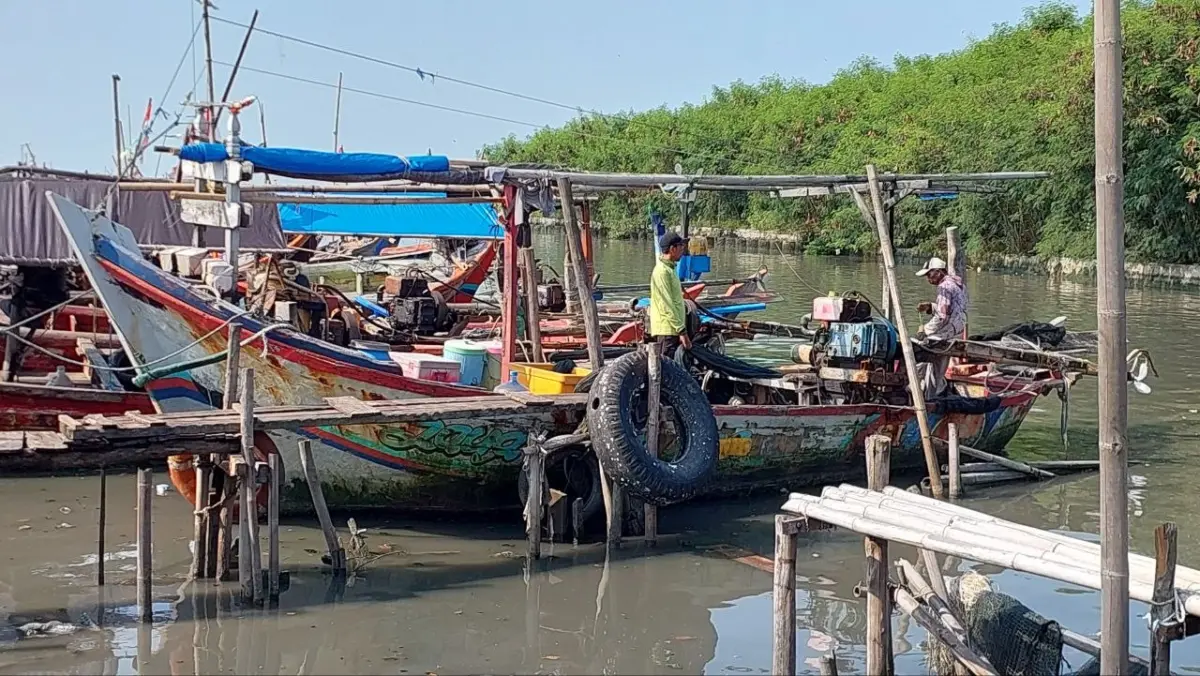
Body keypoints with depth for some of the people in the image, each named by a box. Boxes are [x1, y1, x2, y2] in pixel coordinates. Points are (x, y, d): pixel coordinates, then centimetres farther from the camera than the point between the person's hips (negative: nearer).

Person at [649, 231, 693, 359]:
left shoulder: (670, 269, 18)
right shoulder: (662, 271, -14)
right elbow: (667, 306, -19)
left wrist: (682, 329, 20)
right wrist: (682, 331, -19)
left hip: (673, 330, 10)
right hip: (667, 330, -10)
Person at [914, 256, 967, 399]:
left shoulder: (945, 287, -16)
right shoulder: (957, 284, 15)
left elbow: (942, 317, -21)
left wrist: (925, 330, -13)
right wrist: (929, 307, 10)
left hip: (948, 331, -10)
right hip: (957, 329, 10)